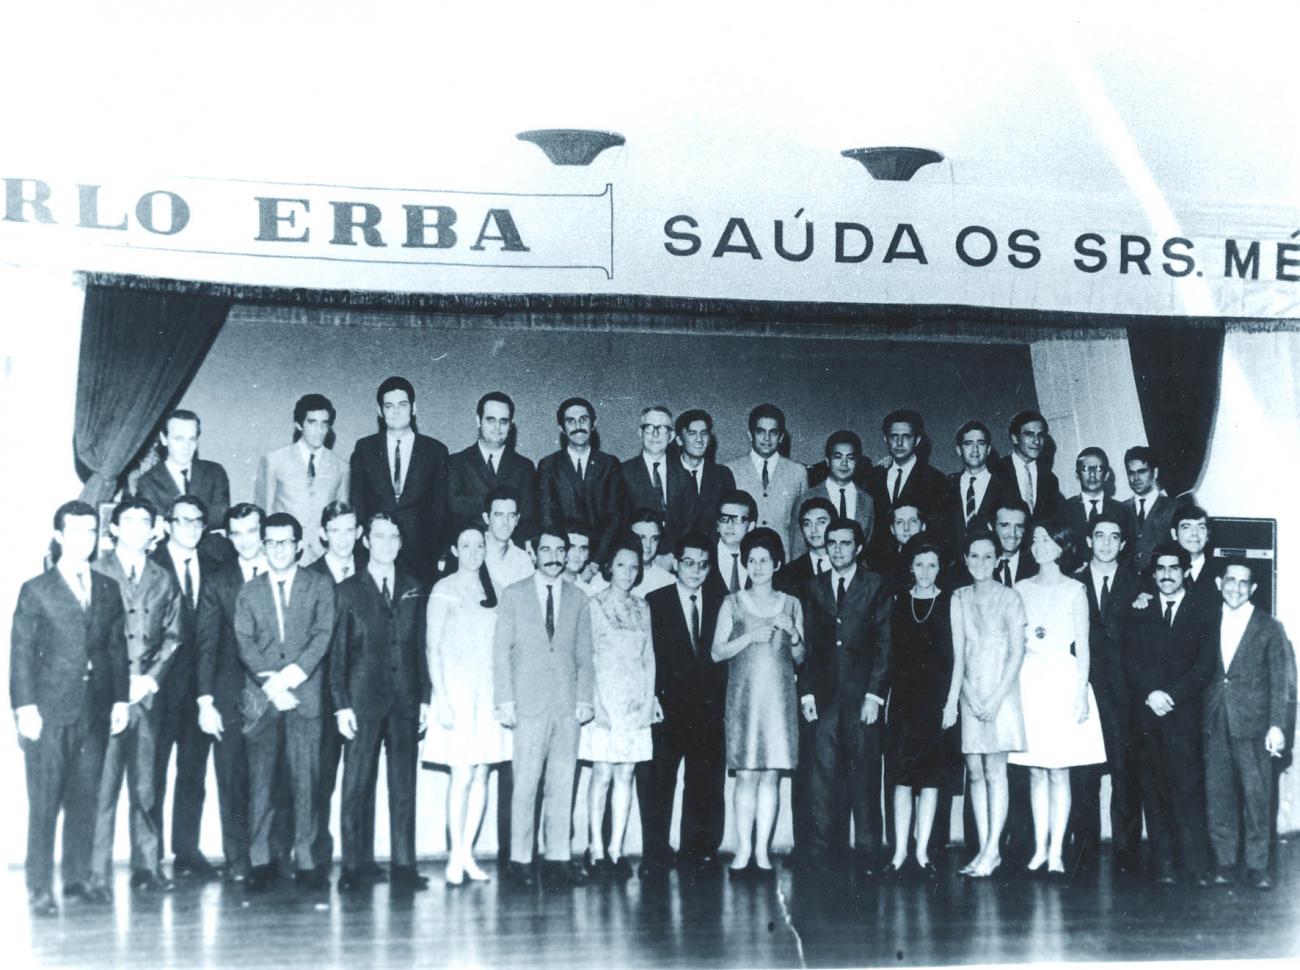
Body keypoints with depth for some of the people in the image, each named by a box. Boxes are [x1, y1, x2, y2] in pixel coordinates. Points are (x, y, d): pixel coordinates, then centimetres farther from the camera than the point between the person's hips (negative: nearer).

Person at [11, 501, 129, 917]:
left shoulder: (108, 589, 13)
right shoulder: (36, 591, 3)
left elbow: (118, 648, 13)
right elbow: (21, 652, -1)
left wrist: (121, 699, 6)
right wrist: (25, 707, -8)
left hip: (95, 711, 3)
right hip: (49, 713, -3)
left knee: (85, 802, 5)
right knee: (44, 804, -3)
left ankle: (78, 882, 12)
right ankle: (40, 890, 1)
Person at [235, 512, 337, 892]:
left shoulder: (319, 586, 10)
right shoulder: (249, 591, 13)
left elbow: (322, 635, -1)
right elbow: (245, 644, 4)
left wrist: (292, 674, -13)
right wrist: (270, 682, -10)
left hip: (305, 694, -1)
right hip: (260, 698, 1)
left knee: (306, 780, -3)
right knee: (259, 781, -2)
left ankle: (305, 860, 1)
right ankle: (259, 861, 2)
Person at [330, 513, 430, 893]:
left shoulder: (413, 591, 13)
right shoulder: (348, 590, 5)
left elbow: (420, 647, 13)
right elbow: (337, 651, 2)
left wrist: (425, 697, 6)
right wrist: (342, 704, -5)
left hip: (405, 701, 3)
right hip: (364, 700, -2)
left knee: (403, 785, 3)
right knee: (357, 784, -2)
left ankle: (403, 867, 6)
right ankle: (355, 868, 3)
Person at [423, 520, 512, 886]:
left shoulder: (495, 590, 12)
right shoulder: (444, 589, -1)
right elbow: (433, 647, -3)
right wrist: (441, 698, -10)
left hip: (489, 691, 4)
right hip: (457, 689, -4)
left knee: (482, 773, 2)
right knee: (463, 773, -9)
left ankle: (467, 852, 8)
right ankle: (455, 854, -2)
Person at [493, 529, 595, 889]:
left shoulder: (577, 599, 13)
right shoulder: (514, 595, 7)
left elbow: (584, 655, 13)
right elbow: (501, 651, 4)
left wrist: (584, 699, 3)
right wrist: (505, 701, -4)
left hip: (567, 705, 2)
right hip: (528, 703, -2)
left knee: (562, 785, 1)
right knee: (525, 784, -5)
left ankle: (558, 859, 6)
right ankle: (520, 860, -1)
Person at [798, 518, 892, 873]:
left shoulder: (877, 587, 4)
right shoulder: (814, 587, 13)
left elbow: (884, 644, 0)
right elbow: (808, 643, 12)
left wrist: (874, 694, -8)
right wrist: (807, 691, 3)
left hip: (862, 693, -2)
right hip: (824, 693, 3)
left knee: (864, 773, -2)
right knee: (823, 773, -1)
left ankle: (866, 851, 3)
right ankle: (824, 847, 3)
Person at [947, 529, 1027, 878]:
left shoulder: (1008, 598, -3)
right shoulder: (959, 598, 8)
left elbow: (1017, 652, -5)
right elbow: (959, 653, 5)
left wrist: (996, 698, -12)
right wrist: (955, 699, -5)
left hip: (1001, 691, -4)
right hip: (970, 693, 4)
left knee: (994, 770, -6)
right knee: (975, 772, 2)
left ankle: (993, 848, -4)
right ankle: (984, 848, 5)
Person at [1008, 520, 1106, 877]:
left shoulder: (1074, 590, 1)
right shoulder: (1022, 589, 10)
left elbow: (1082, 646, 0)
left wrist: (1081, 694, -8)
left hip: (1063, 682, -3)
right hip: (1029, 683, 3)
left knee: (1058, 771, -2)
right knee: (1036, 771, 5)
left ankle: (1056, 851, 1)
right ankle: (1040, 848, 9)